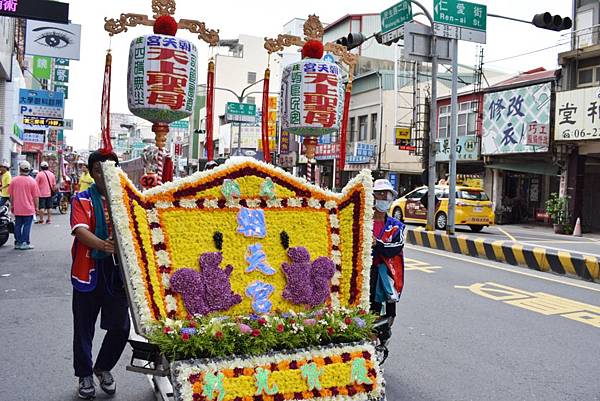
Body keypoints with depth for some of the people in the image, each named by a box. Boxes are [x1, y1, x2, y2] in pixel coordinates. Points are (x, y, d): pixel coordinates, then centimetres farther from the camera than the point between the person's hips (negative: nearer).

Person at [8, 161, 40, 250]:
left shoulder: (14, 180, -1)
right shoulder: (32, 181, -9)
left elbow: (11, 195, 6)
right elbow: (36, 196, -7)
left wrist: (12, 205, 17)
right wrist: (36, 207, 3)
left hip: (17, 209, 3)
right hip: (29, 208, -3)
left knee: (18, 225, 12)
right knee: (26, 226, 2)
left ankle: (17, 243, 17)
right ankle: (24, 243, 3)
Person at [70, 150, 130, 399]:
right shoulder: (82, 200, -2)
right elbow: (80, 230, -17)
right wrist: (101, 244, -36)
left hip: (118, 270, 2)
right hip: (88, 271, -1)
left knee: (120, 327, 5)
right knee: (84, 328, 10)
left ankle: (103, 368, 32)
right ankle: (85, 375, 31)